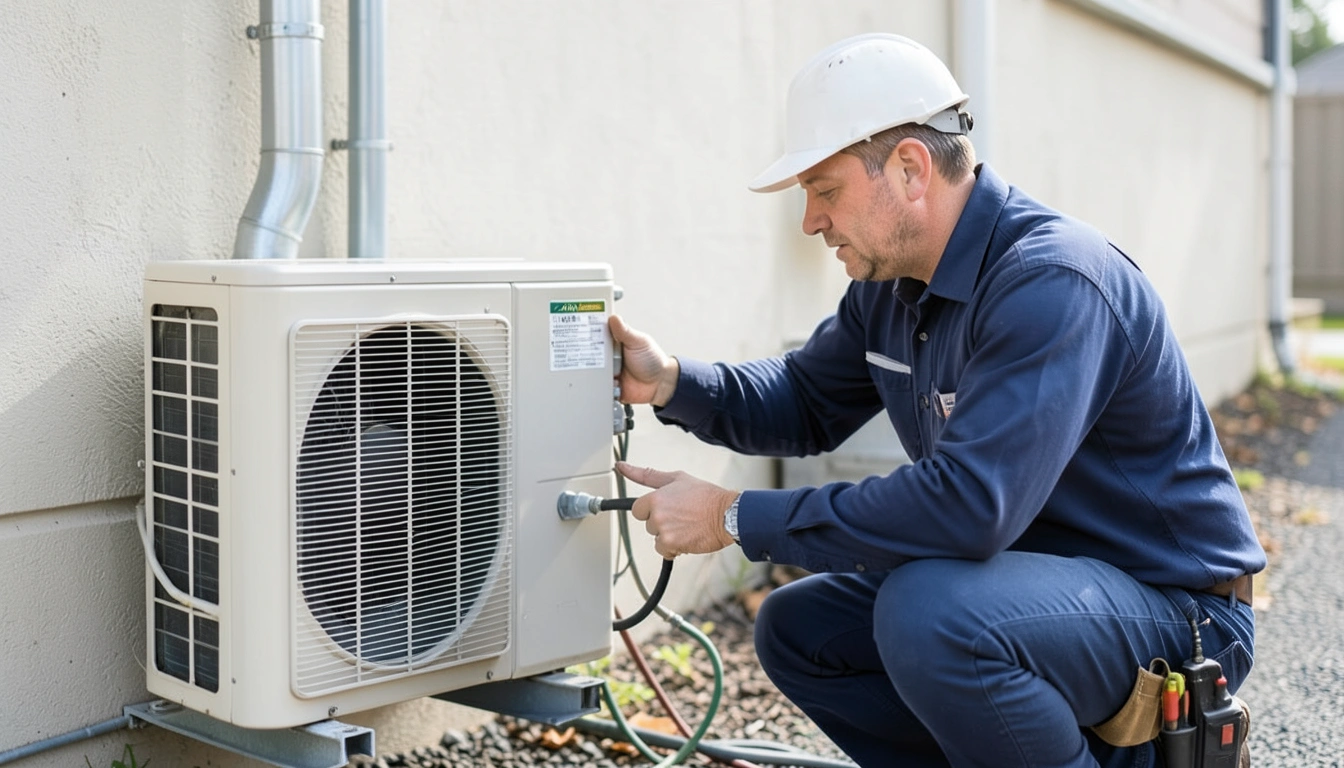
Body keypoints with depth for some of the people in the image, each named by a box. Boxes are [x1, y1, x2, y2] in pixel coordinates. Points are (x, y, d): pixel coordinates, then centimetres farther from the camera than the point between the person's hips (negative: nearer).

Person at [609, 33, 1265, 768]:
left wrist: (736, 517, -29)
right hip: (1020, 576, 9)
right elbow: (804, 405, 14)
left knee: (928, 615, -34)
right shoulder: (888, 281, 2)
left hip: (1173, 608, -9)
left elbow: (966, 505, -36)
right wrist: (672, 382, -5)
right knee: (796, 627, 6)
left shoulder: (1052, 282, -27)